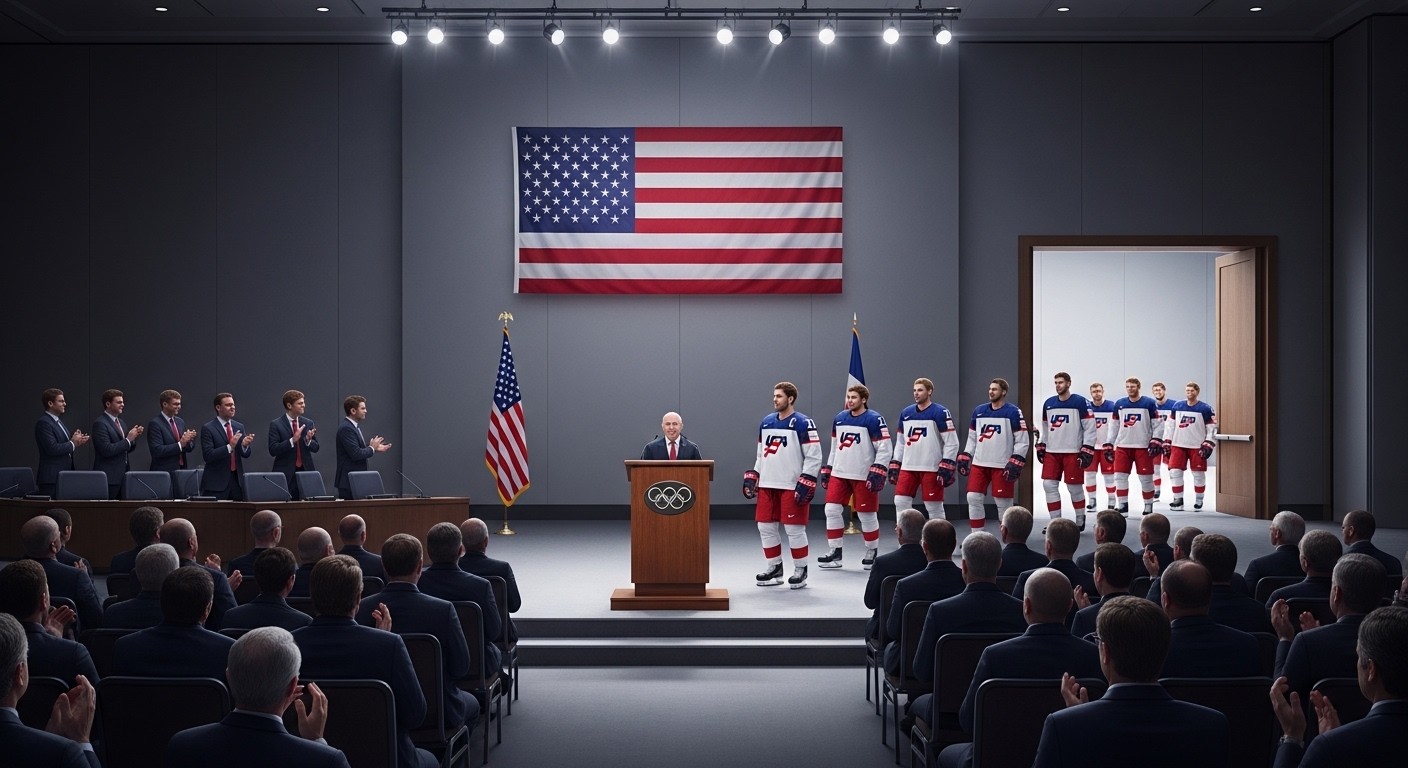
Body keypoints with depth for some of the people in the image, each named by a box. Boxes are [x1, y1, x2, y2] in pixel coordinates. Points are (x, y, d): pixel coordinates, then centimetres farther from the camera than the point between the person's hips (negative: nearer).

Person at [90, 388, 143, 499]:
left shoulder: (120, 422, 16)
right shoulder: (100, 424, -10)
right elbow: (106, 450, -20)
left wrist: (134, 437, 1)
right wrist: (128, 439, -17)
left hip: (123, 475, 8)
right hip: (109, 477, -8)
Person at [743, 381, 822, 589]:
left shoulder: (803, 423, -8)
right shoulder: (766, 422, 13)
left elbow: (814, 456, -10)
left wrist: (805, 484, -15)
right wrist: (752, 477, 14)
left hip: (791, 487, -7)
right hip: (767, 485, 7)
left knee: (794, 529, -2)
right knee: (765, 527, 7)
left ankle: (800, 570, 12)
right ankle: (775, 568, 21)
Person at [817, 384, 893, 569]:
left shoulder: (874, 419, -10)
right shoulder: (839, 418, 9)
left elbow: (884, 449, -12)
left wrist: (876, 474, -18)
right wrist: (827, 471, 15)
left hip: (863, 477, -6)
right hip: (839, 474, 6)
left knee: (867, 516, 3)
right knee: (832, 510, -1)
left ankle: (872, 553, 20)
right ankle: (834, 553, 9)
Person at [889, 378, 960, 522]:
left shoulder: (940, 413, -7)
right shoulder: (906, 413, 12)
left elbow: (952, 442, -9)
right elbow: (900, 442, 19)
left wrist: (945, 468, -14)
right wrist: (894, 466, 14)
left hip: (931, 469, -6)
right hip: (908, 467, 6)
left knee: (934, 508, 1)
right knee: (900, 503, 1)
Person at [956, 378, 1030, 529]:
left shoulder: (1013, 412, -6)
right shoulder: (979, 411, 10)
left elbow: (1022, 440, -7)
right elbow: (972, 438, 18)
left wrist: (1015, 464, -14)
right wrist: (964, 458, 10)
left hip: (1002, 466, -5)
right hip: (979, 464, 5)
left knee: (1003, 503, 3)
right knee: (973, 498, -1)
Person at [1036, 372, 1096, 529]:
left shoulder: (1080, 402, -7)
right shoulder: (1048, 403, 10)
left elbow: (1090, 427, -8)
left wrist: (1087, 450, -13)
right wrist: (1041, 447, 17)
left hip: (1073, 453, -5)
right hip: (1051, 452, 5)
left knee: (1074, 487, 2)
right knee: (1049, 485, -1)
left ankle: (1080, 520, 20)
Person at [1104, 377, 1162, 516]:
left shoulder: (1149, 403, -2)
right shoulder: (1119, 404, 8)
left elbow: (1157, 424, -2)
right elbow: (1114, 426, 12)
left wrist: (1156, 442, -12)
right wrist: (1108, 445, 9)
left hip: (1143, 447, -3)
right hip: (1123, 446, 3)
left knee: (1146, 478, 2)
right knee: (1120, 476, -1)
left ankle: (1149, 507, 15)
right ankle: (1123, 507, 8)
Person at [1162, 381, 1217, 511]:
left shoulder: (1205, 408, -4)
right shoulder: (1177, 406, 6)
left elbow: (1212, 428, -4)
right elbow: (1170, 425, 11)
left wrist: (1208, 445, -12)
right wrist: (1166, 443, 7)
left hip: (1197, 446, -3)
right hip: (1178, 445, 3)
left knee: (1198, 474, 4)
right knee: (1174, 471, -4)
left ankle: (1199, 500, 19)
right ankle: (1178, 499, 6)